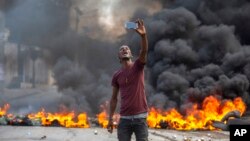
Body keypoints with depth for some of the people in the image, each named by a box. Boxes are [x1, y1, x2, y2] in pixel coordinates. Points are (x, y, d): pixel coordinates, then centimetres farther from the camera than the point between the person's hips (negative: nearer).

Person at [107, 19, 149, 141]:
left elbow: (144, 51, -20)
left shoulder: (138, 66, 1)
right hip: (124, 118, 2)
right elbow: (114, 98, 12)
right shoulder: (117, 75, 7)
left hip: (140, 117, -2)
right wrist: (110, 119, 8)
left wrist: (143, 35, -39)